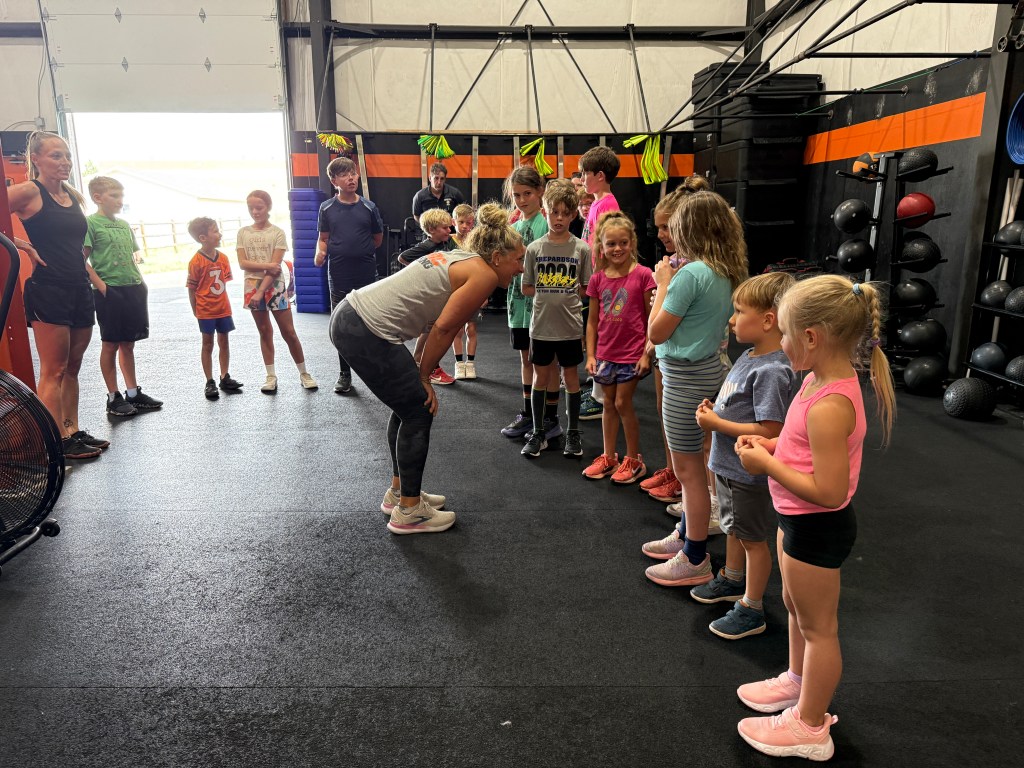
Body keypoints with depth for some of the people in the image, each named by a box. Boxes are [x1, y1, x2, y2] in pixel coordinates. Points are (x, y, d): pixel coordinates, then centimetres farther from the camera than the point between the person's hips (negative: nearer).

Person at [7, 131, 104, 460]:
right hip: (47, 290, -7)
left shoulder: (75, 197, 12)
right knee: (54, 371, -3)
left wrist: (79, 260, 13)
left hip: (80, 289, 7)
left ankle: (73, 431, 20)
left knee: (72, 368, 12)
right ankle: (60, 442, 2)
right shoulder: (28, 191, -7)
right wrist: (25, 247, -11)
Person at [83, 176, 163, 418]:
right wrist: (101, 286, -16)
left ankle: (133, 393, 20)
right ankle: (113, 398, 10)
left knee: (128, 343, 12)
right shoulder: (90, 223, -6)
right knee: (110, 345, 2)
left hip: (133, 289, 6)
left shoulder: (124, 224, 14)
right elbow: (82, 260, -11)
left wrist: (140, 281, 10)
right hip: (109, 291, -6)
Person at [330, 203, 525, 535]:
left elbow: (437, 325, 16)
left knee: (409, 405, 20)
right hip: (366, 333, -10)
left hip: (350, 316, 10)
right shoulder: (484, 274, -8)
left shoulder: (460, 259, 19)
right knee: (419, 412, 3)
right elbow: (443, 329, -11)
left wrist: (420, 375, 12)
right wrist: (423, 375, 2)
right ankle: (408, 512, 14)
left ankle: (399, 492, 34)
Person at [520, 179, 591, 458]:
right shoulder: (534, 248, -1)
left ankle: (573, 432, 25)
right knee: (541, 376, 10)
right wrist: (548, 292, -6)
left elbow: (587, 288, 3)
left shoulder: (581, 249, -3)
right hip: (541, 325, 1)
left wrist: (568, 294, -9)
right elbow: (526, 288, 4)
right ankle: (539, 432, 23)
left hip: (570, 326, -1)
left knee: (570, 376, 10)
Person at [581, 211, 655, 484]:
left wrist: (647, 353, -11)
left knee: (623, 403, 0)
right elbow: (593, 321, 7)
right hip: (605, 353, 4)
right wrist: (590, 355, 4)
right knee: (609, 404, 14)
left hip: (632, 353, -4)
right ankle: (608, 457, 27)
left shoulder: (642, 275, -9)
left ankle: (634, 459, 17)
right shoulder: (598, 279, 2)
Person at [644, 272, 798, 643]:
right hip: (729, 465, 9)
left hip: (750, 473, -9)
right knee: (734, 527, 27)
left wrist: (716, 423, -24)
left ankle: (751, 609, 25)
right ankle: (732, 581, 49)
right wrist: (715, 410, -2)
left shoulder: (772, 370, -28)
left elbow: (768, 430, -31)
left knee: (753, 539, 8)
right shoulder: (750, 356, 2)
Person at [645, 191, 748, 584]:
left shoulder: (691, 273, -21)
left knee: (688, 468, 1)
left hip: (686, 375, -9)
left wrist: (663, 284, -7)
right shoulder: (724, 273, 6)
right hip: (707, 366, 10)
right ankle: (688, 536, 37)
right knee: (691, 463, 21)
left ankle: (696, 560, 14)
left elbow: (657, 333, -18)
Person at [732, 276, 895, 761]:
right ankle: (798, 682, 52)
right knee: (795, 606, 28)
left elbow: (829, 491, -31)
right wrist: (772, 446, 0)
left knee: (817, 625, 9)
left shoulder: (829, 407, -31)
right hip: (800, 521, 10)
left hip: (816, 528, -10)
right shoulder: (821, 381, -1)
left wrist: (767, 466, -24)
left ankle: (810, 729, 30)